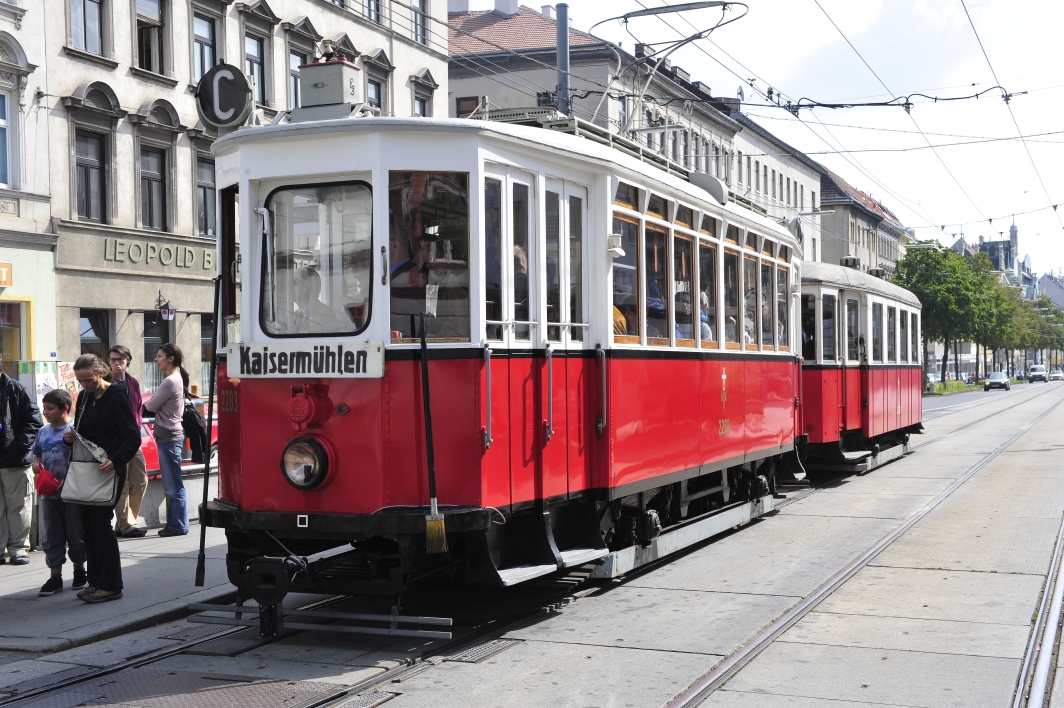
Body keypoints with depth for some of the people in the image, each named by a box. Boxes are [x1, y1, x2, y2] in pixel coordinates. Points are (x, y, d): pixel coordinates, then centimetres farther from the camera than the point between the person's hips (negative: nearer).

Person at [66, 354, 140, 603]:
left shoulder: (116, 398, -11)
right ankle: (96, 582, 18)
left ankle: (110, 585, 0)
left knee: (100, 524, -7)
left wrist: (115, 460, -31)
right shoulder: (83, 398, 12)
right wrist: (70, 437, -1)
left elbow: (133, 437, -16)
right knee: (87, 526, 9)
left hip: (108, 470, -8)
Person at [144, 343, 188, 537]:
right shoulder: (176, 379, 16)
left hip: (169, 439, -10)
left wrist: (146, 402, 11)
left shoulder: (170, 381, -16)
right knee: (171, 485, 13)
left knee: (174, 485, -5)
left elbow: (151, 406, -10)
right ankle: (173, 524, 18)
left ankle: (178, 526, 0)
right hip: (168, 437, 10)